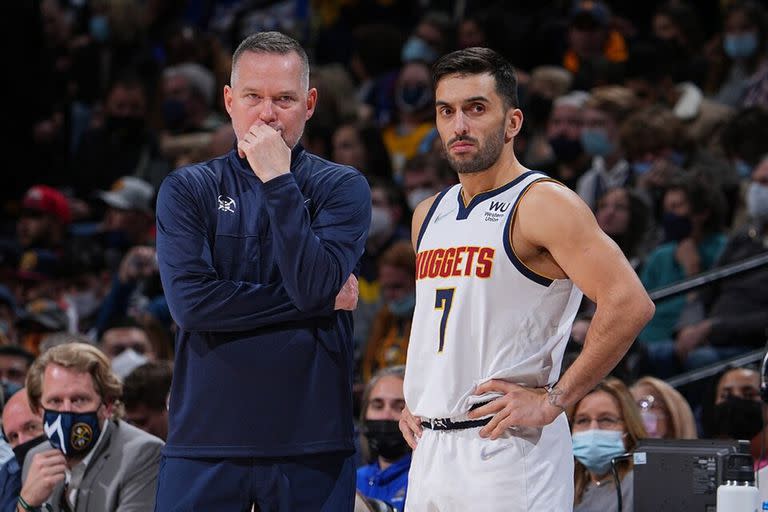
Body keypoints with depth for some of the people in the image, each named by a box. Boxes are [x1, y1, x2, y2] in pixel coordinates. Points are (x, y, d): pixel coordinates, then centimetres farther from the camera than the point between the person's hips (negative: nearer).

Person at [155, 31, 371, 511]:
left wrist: (277, 182, -14)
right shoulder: (187, 190, 6)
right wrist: (322, 300, -7)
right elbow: (191, 301, -9)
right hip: (206, 440, 0)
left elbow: (314, 285, -13)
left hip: (312, 446, 0)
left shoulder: (342, 187, 4)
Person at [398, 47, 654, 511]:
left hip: (508, 450, -8)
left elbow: (630, 304, -19)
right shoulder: (429, 215, 15)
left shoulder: (542, 205, -10)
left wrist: (554, 399, -17)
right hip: (430, 451, 8)